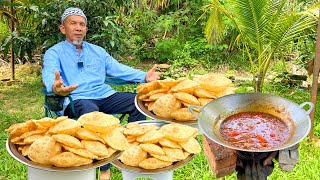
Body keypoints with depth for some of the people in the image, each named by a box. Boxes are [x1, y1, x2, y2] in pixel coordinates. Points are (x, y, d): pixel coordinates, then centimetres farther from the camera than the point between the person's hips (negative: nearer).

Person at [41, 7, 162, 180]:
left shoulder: (97, 50, 22)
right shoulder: (54, 52, 5)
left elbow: (118, 69, 14)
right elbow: (49, 74, -16)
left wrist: (144, 76, -3)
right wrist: (54, 87, -42)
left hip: (104, 95, 5)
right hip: (76, 99, -5)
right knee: (90, 111, -39)